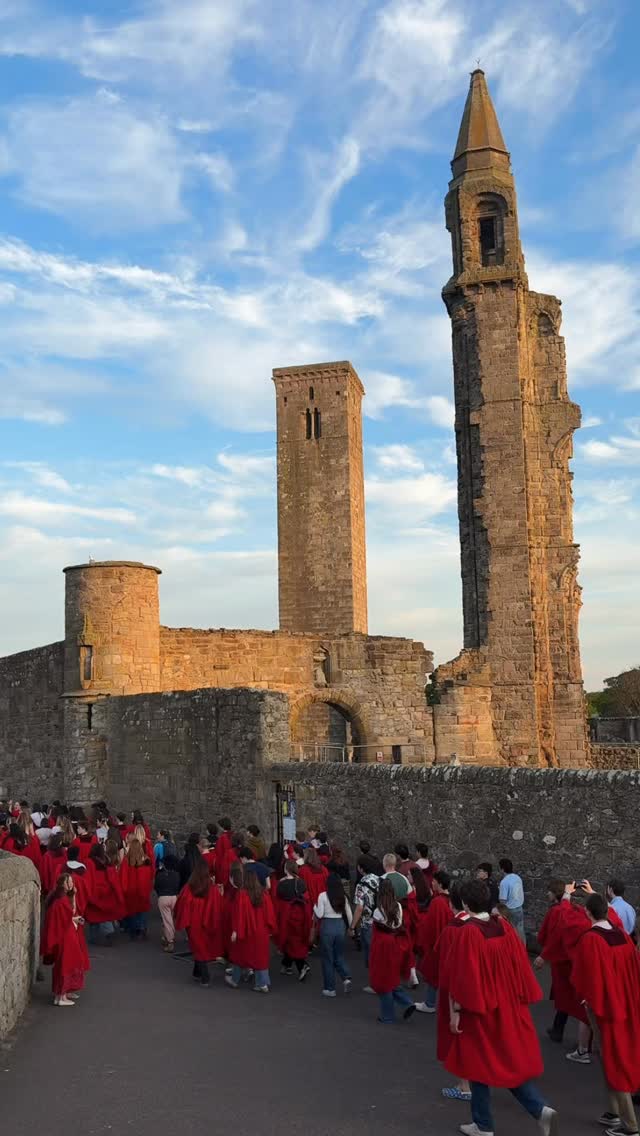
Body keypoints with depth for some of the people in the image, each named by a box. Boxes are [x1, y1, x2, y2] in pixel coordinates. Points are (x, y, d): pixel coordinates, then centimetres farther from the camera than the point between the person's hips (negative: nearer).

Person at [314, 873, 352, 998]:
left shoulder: (323, 895, -9)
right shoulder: (343, 897, 4)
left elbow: (320, 914, -10)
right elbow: (349, 915, 8)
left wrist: (315, 907, 9)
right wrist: (349, 927, 23)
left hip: (327, 926, -4)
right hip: (341, 925, 4)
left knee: (327, 958, 8)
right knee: (339, 956, 18)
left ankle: (330, 988, 12)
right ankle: (346, 978, -4)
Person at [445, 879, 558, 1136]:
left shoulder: (467, 933, -20)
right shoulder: (503, 926, -4)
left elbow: (461, 976, -18)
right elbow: (519, 966, 2)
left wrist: (455, 1011, -10)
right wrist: (520, 999, 11)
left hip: (478, 1009, -5)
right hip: (507, 1006, 5)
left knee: (478, 1063, 13)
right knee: (511, 1060, 16)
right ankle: (541, 1109, -1)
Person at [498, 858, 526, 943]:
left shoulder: (504, 882, -21)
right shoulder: (518, 877, 1)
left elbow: (503, 900, -18)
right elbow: (521, 893, 10)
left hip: (511, 910, -7)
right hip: (520, 908, 7)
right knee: (520, 931, 16)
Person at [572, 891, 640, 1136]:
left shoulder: (589, 940, -20)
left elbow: (584, 976, -15)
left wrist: (585, 996, 2)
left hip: (603, 1003, -7)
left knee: (613, 1060, 3)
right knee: (619, 1056, 18)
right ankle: (613, 1112, 27)